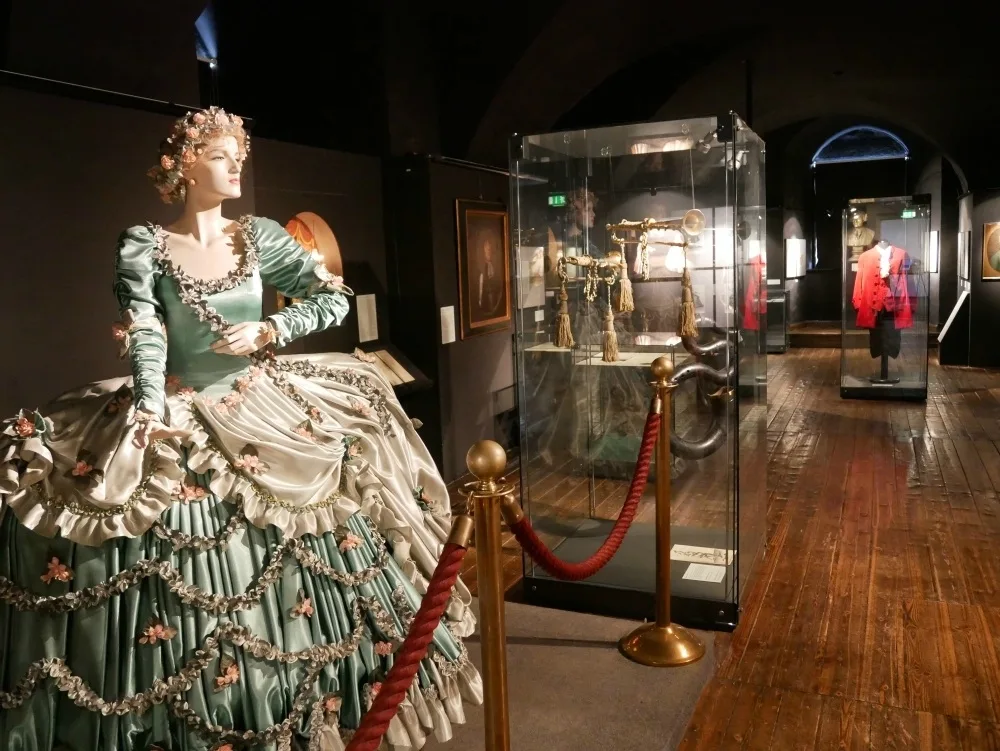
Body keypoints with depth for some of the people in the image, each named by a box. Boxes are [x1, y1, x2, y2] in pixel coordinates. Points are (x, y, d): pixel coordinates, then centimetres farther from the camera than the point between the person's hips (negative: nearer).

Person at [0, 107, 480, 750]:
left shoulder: (261, 237, 3)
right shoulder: (144, 244, -4)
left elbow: (335, 297, 0)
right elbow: (144, 335, -16)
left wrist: (269, 332, -12)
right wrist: (150, 416, -30)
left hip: (264, 409, 2)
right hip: (181, 415, -2)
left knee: (282, 576, 4)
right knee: (176, 586, -6)